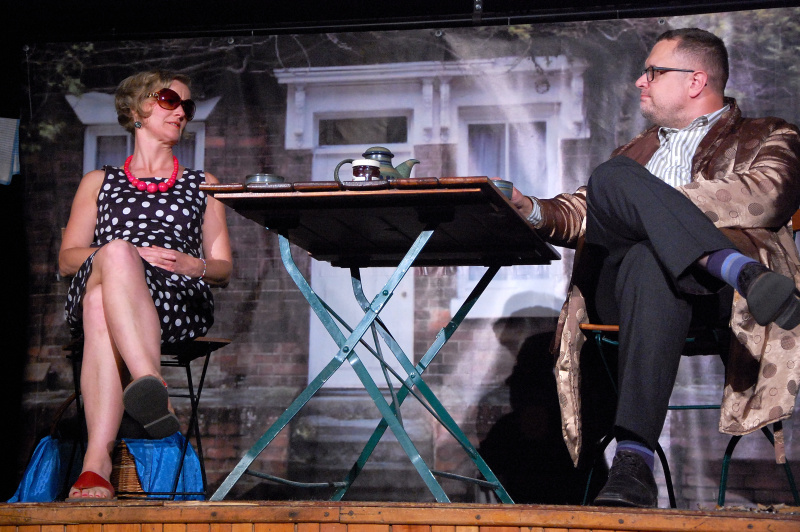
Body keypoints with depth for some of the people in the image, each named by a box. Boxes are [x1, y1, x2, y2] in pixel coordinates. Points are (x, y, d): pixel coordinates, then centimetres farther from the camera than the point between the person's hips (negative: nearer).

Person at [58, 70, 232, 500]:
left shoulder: (203, 185, 31)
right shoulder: (98, 182, 30)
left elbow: (223, 269, 22)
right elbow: (66, 259, 18)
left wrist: (189, 264, -3)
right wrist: (119, 256, -3)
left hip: (177, 301, 0)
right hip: (92, 292, 0)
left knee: (102, 306, -40)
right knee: (115, 254, -40)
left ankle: (96, 462, -60)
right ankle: (154, 387, -61)